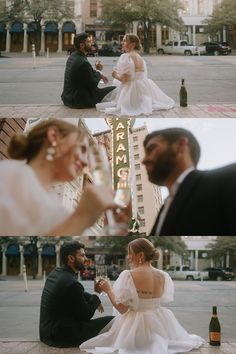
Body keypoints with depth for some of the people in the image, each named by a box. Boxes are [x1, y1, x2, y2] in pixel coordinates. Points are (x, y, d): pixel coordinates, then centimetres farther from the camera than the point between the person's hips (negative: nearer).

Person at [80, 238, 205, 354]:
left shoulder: (128, 275, -17)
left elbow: (122, 309, -14)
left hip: (136, 324, -5)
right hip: (160, 323, 6)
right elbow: (162, 301, 10)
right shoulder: (163, 276, -2)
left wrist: (108, 290, -1)